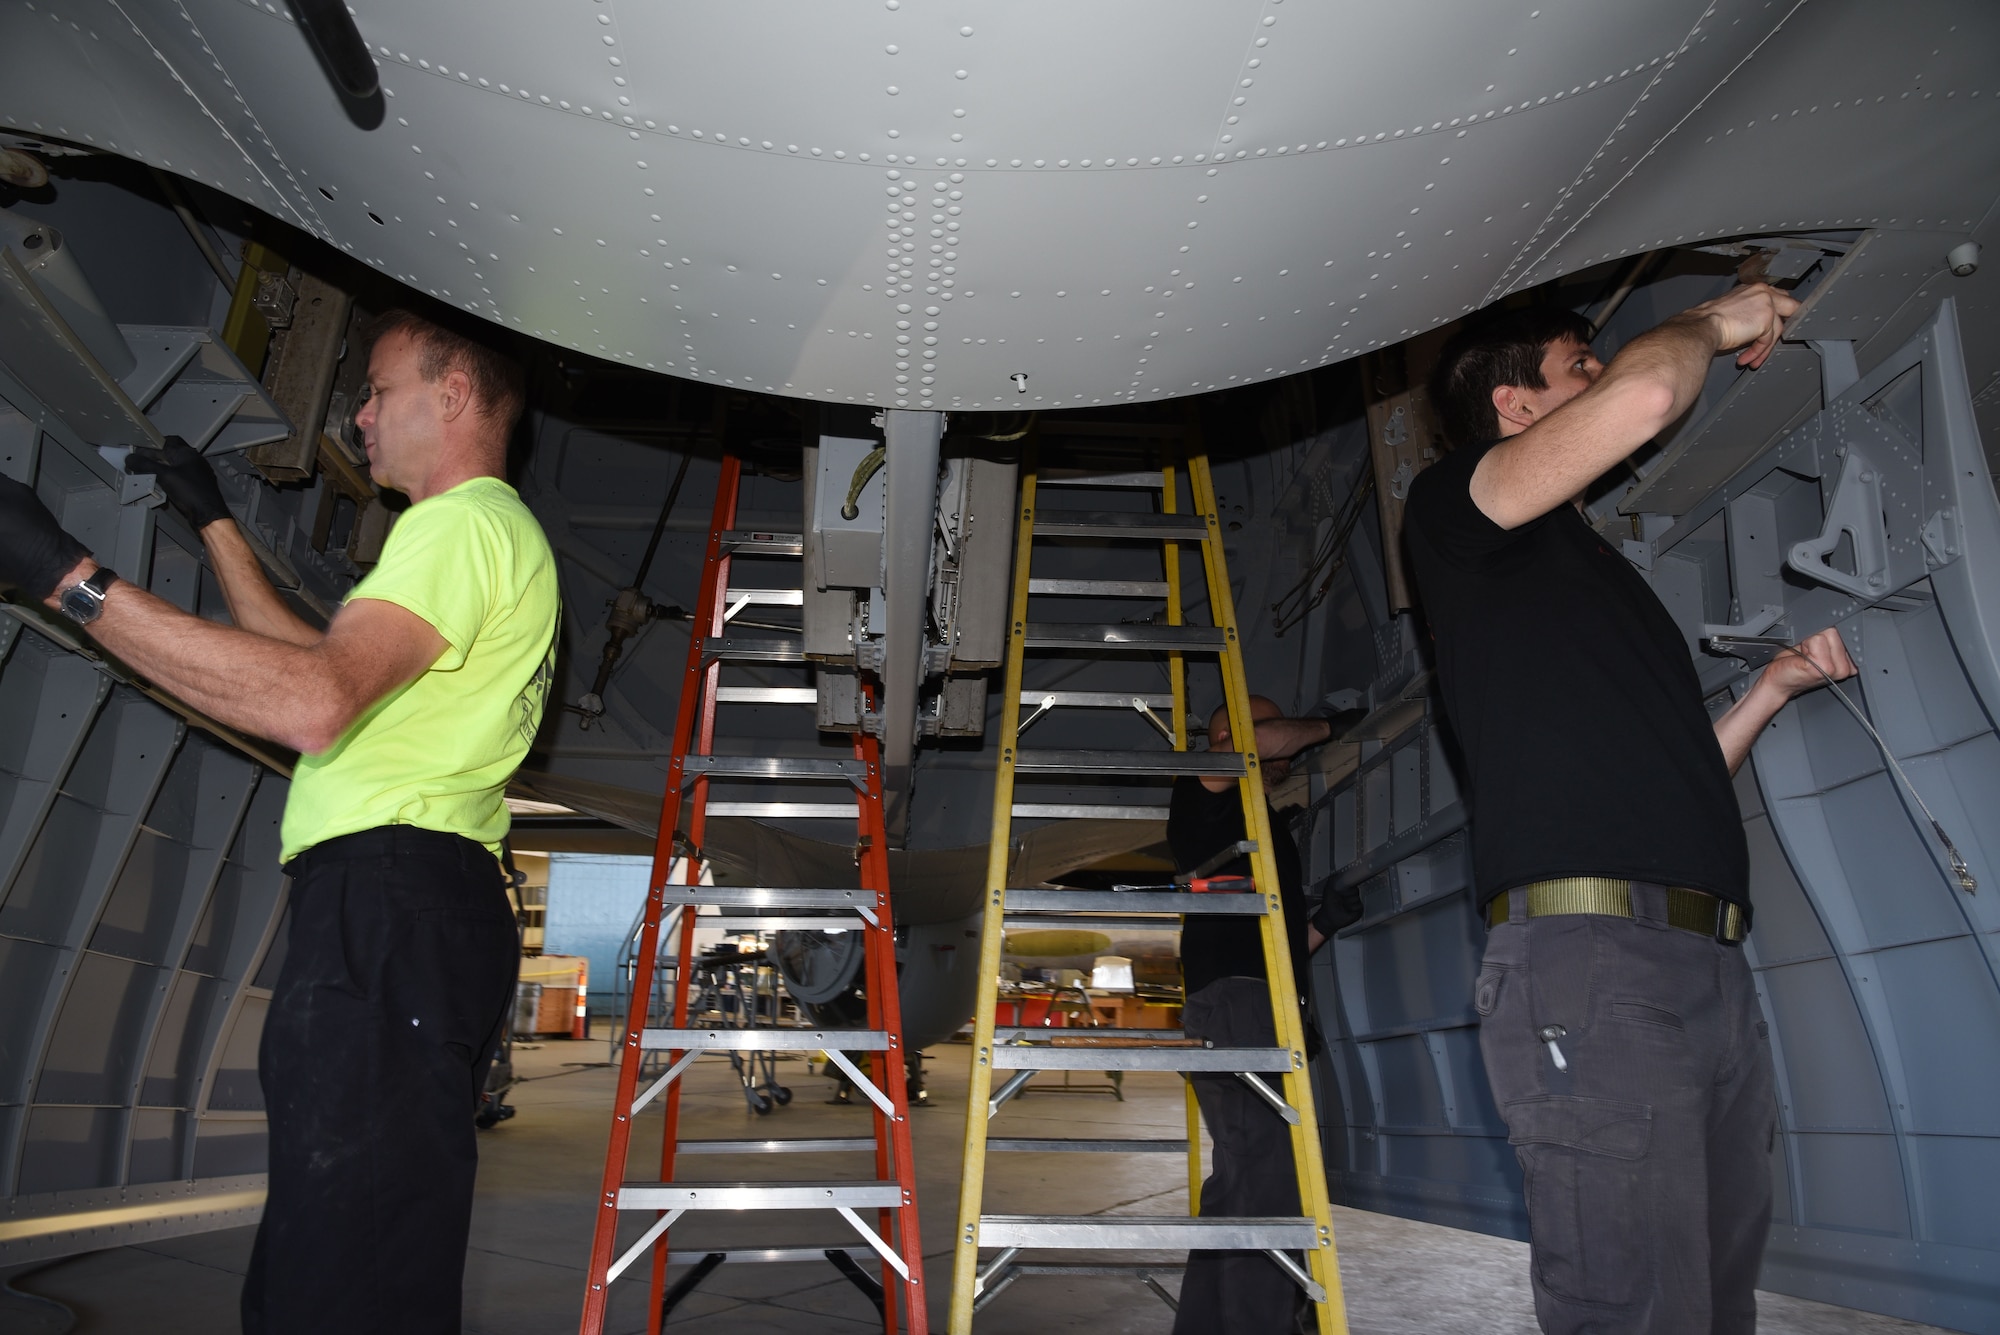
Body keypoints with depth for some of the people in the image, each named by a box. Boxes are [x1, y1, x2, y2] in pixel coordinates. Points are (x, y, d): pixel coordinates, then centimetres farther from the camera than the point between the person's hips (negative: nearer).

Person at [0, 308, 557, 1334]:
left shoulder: (466, 522, -6)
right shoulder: (494, 534, 28)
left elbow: (314, 703, -21)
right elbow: (317, 663, 32)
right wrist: (214, 523, 33)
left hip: (391, 895, -11)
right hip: (407, 910, 11)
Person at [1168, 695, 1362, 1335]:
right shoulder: (1203, 790, 6)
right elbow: (1256, 743, -15)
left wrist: (1324, 921, 14)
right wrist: (1325, 725, 3)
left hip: (1256, 1005, 10)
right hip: (1234, 998, -9)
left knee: (1241, 1183, 10)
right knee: (1266, 1181, -17)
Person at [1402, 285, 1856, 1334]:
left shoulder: (1599, 572, 29)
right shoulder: (1453, 510, 5)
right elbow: (1643, 395, -13)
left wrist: (1773, 688, 22)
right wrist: (1712, 324, 8)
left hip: (1711, 969, 8)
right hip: (1587, 959, -8)